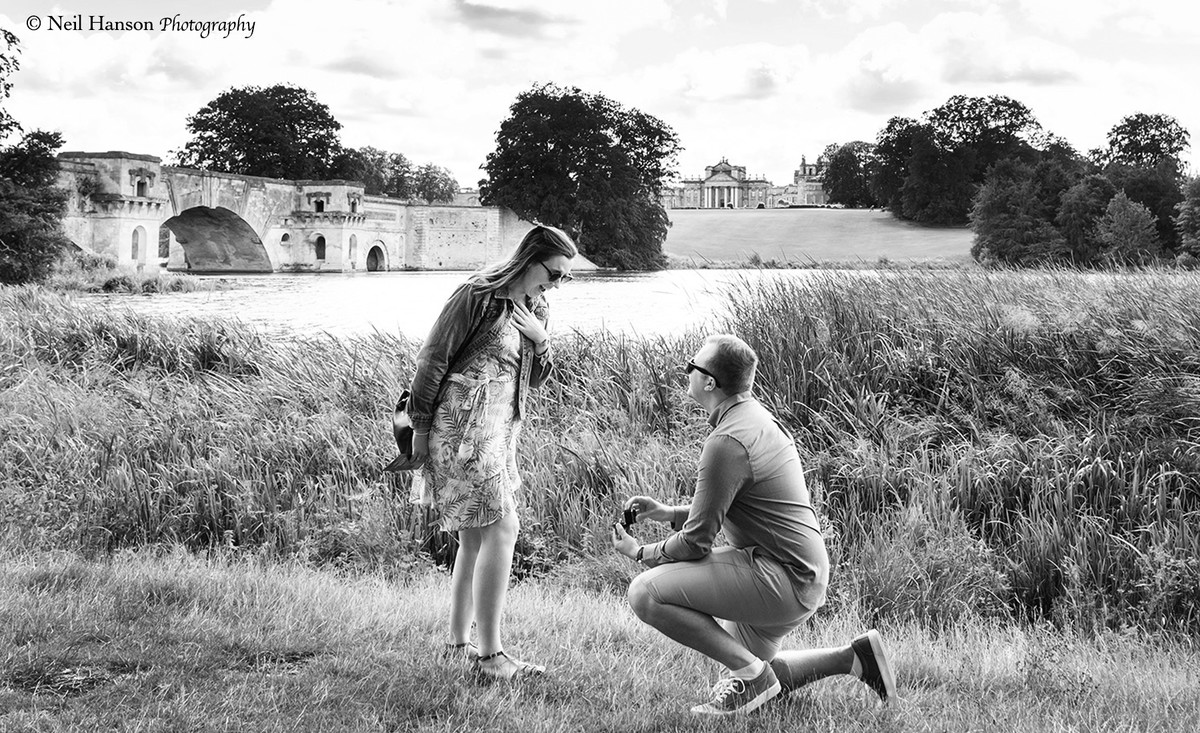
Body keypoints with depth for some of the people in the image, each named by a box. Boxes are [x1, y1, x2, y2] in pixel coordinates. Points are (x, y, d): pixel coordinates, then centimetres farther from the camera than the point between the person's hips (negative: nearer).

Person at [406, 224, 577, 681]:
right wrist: (420, 428, -9)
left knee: (475, 536, 13)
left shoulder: (533, 309, 13)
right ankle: (490, 655, -13)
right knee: (500, 530, -14)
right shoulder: (480, 295, -12)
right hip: (463, 427, -9)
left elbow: (533, 381, 17)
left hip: (499, 431, 9)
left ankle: (458, 643, 24)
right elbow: (433, 359, -10)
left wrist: (541, 341, -3)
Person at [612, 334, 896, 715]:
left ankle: (750, 673, -11)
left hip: (780, 576, -10)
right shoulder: (757, 416, 11)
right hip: (799, 574, 10)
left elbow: (696, 542, -17)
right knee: (751, 670, 28)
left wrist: (640, 552, 0)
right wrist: (668, 512, 14)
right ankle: (854, 657, 20)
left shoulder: (727, 442, -21)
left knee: (646, 593, -20)